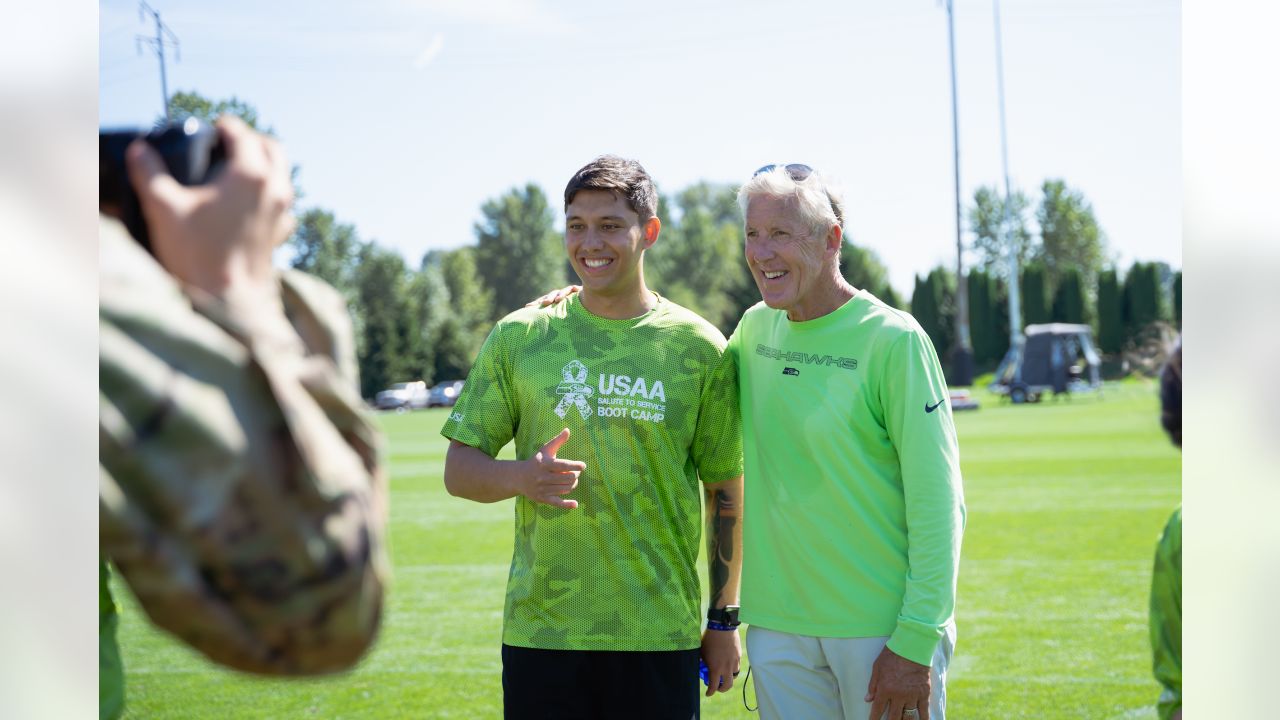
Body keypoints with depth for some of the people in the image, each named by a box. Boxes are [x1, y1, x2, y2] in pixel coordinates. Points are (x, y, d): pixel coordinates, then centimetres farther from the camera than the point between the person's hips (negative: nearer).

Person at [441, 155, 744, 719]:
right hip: (539, 632, 1)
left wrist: (724, 619, 7)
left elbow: (725, 491, 7)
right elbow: (459, 470, 5)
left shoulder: (699, 348, 2)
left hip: (660, 639, -1)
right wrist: (522, 476, -16)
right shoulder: (518, 337, 4)